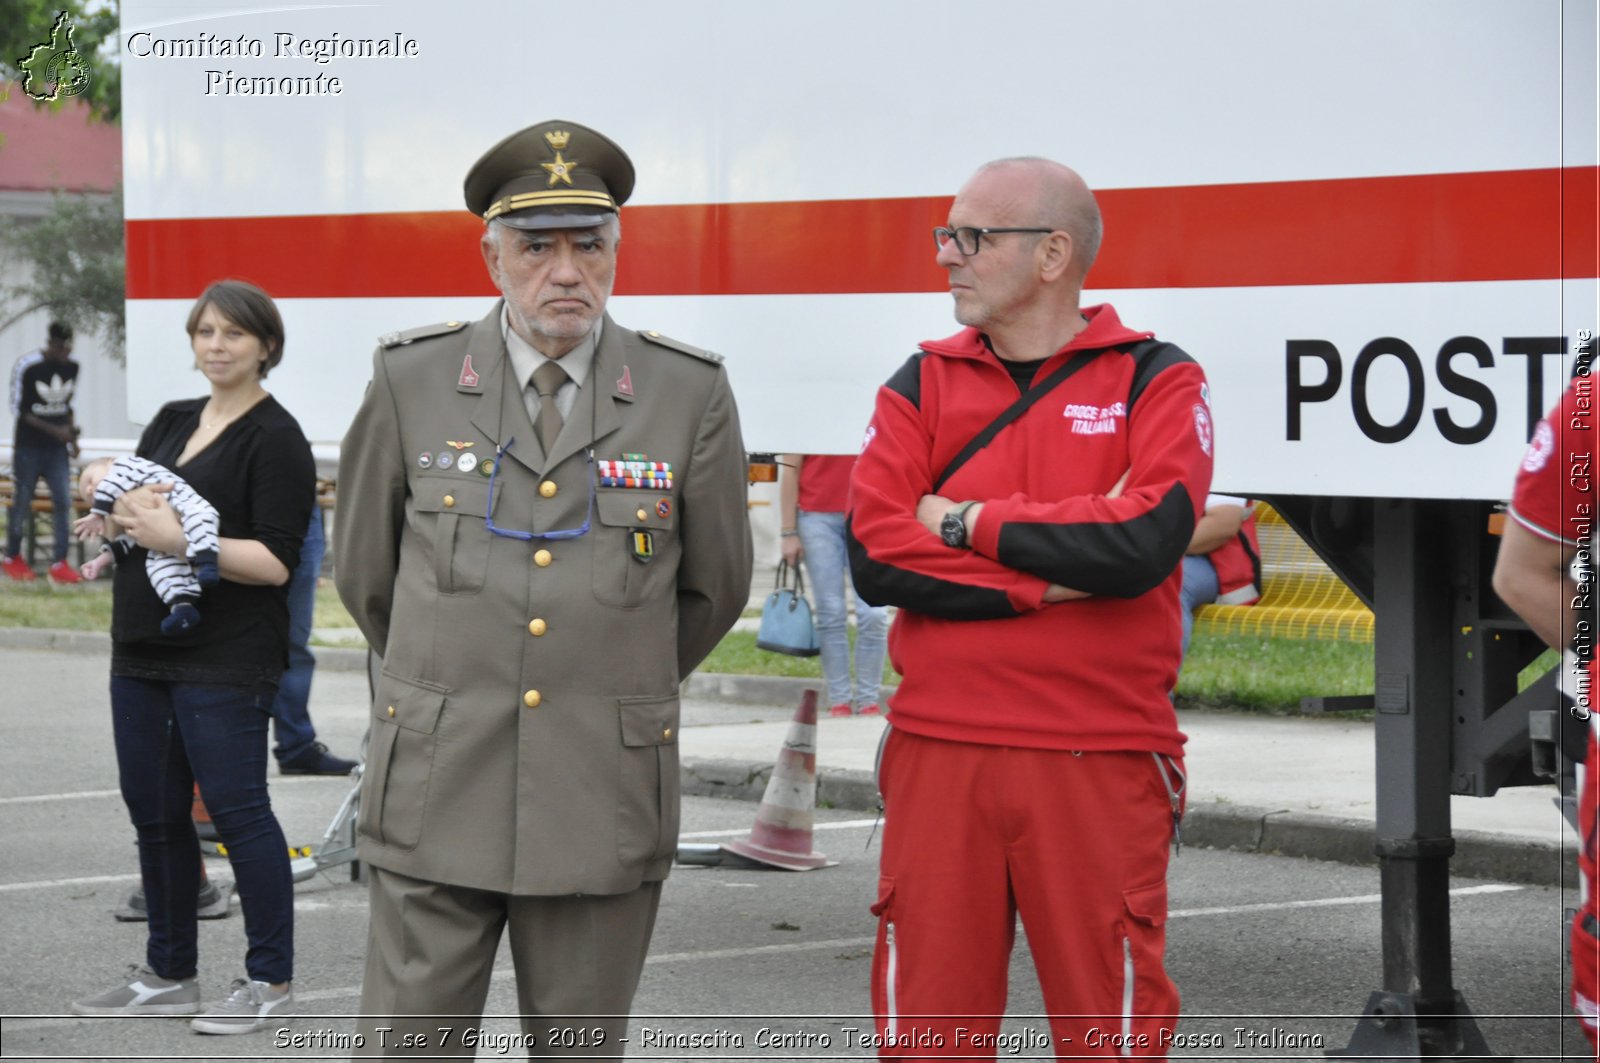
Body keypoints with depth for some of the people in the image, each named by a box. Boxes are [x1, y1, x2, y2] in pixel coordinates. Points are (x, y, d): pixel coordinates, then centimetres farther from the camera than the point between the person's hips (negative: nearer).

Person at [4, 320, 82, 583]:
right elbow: (19, 409, -11)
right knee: (21, 502, 5)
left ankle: (60, 564, -3)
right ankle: (12, 558, 21)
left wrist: (71, 435, 6)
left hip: (57, 449, 4)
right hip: (29, 447, -4)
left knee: (63, 502, -6)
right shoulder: (27, 366, -14)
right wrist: (54, 430, -17)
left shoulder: (71, 367, 3)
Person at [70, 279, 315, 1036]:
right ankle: (168, 975, 22)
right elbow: (115, 501, 15)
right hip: (142, 653, 8)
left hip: (225, 661, -8)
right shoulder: (173, 422, 16)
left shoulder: (274, 438, -8)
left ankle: (270, 980, 5)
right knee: (154, 813, 11)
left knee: (237, 810, -5)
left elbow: (276, 562, -15)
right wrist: (128, 508, -8)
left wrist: (181, 540, -23)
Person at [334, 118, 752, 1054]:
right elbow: (364, 570, 16)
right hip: (439, 794, 0)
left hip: (605, 794, 0)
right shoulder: (411, 381, 2)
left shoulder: (691, 393, 1)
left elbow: (716, 587, 13)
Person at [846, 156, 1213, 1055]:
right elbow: (876, 558, -3)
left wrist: (969, 524, -7)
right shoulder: (923, 383, 11)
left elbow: (1145, 541, -16)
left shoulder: (1154, 381, 2)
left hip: (1101, 760, -2)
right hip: (938, 750, 3)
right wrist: (1051, 580, -11)